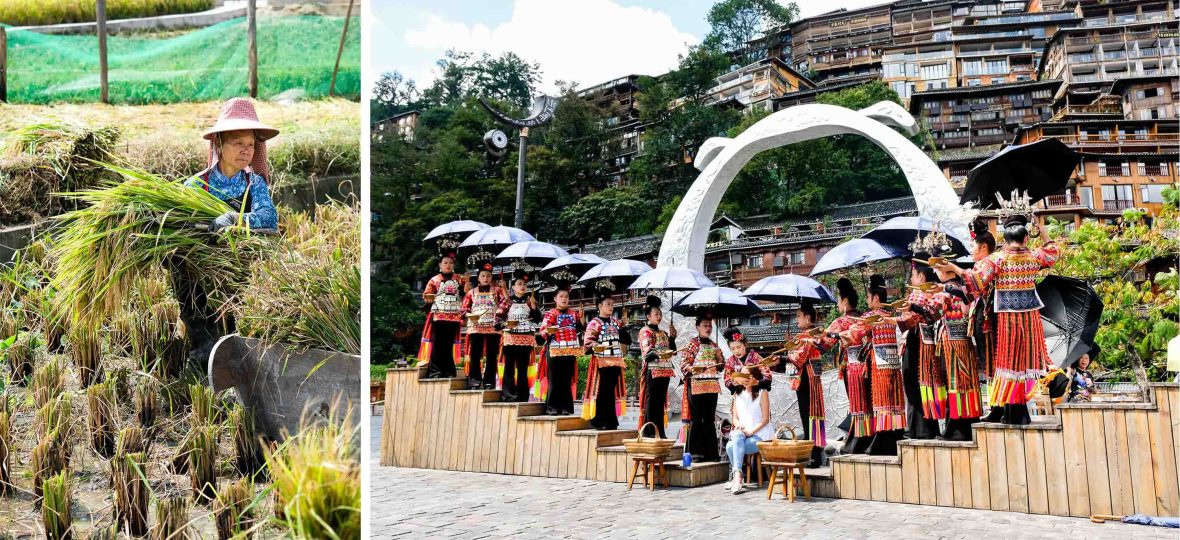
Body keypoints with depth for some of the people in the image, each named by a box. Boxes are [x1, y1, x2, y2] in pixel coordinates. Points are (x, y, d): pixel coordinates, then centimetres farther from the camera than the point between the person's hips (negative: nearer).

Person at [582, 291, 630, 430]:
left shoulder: (615, 322, 15)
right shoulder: (594, 323, -6)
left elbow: (625, 339, 27)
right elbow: (588, 343, -13)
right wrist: (596, 346, -29)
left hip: (615, 361, 6)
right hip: (601, 362, -6)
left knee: (612, 391, 9)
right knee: (600, 391, -3)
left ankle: (611, 421, 15)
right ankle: (598, 421, 2)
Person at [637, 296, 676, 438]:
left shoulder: (663, 333, 20)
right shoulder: (645, 331, -3)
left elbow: (672, 351, 17)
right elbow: (647, 352, -15)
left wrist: (672, 337, 4)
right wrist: (658, 354, -34)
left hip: (664, 372, 7)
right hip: (652, 371, -7)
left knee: (661, 402, 9)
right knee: (651, 401, -7)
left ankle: (661, 432, 13)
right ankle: (648, 432, -4)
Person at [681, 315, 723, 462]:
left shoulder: (714, 345, 15)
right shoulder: (691, 344, -2)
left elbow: (721, 365, 23)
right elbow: (684, 365, -8)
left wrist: (720, 360, 2)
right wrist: (694, 369, -26)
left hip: (712, 385, 6)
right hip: (696, 385, -6)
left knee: (710, 419, 9)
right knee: (696, 420, -4)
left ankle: (710, 452, 14)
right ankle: (695, 452, 0)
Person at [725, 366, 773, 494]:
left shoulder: (762, 393, 0)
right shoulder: (738, 395, 17)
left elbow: (765, 419, -7)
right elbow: (735, 418, 15)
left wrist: (751, 431, -18)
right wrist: (739, 426, -8)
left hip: (760, 435, -4)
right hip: (741, 433, 4)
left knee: (731, 446, -31)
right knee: (737, 437, -34)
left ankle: (736, 478, -27)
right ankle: (738, 477, -31)